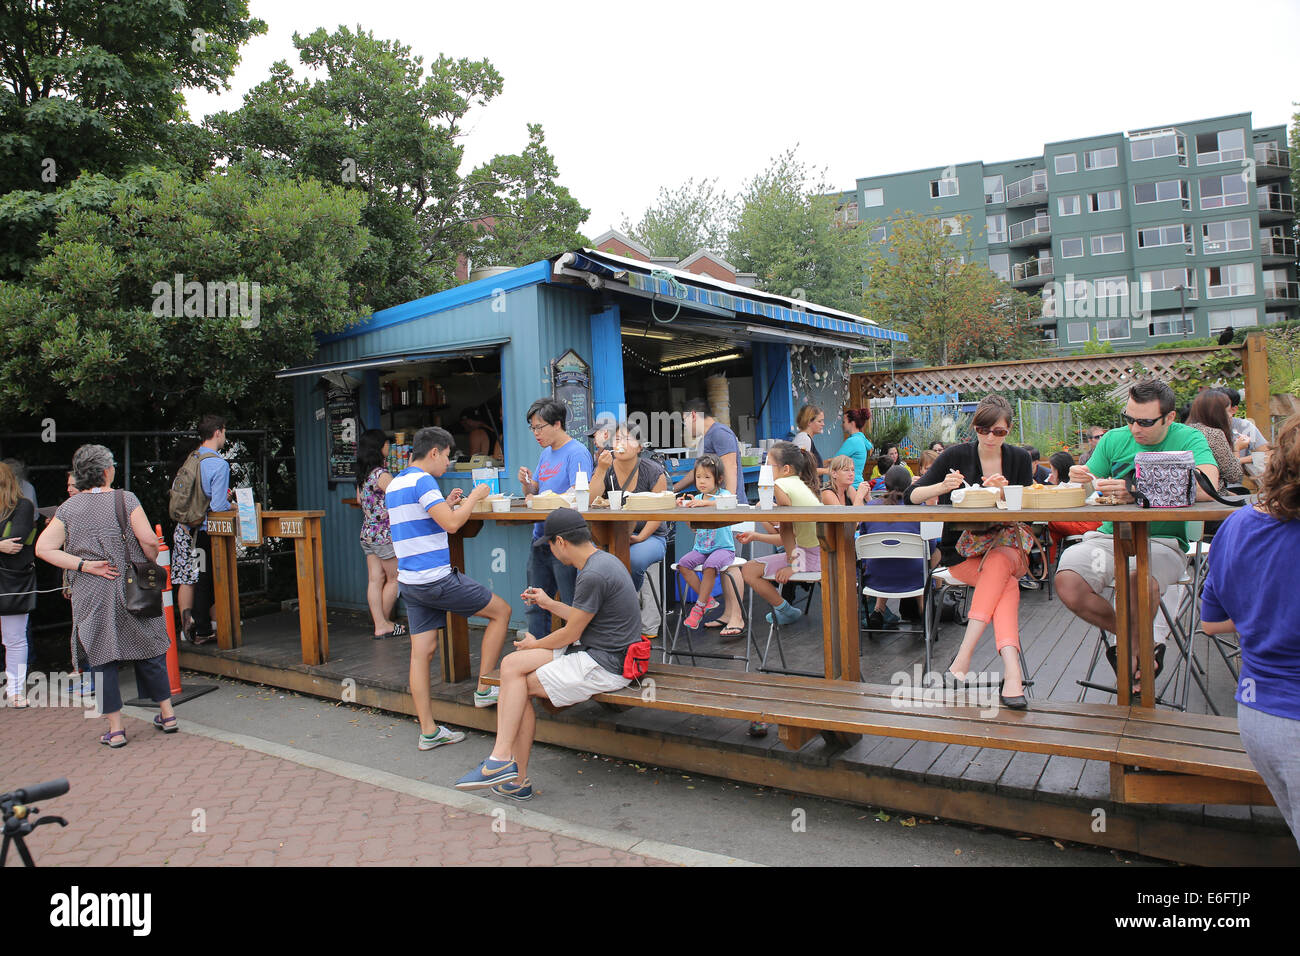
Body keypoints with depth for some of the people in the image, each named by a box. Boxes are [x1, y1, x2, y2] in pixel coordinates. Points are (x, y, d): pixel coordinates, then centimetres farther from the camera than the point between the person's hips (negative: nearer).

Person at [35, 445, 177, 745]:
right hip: (132, 593, -1)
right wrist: (151, 563, 3)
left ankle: (115, 729, 9)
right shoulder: (125, 499, -7)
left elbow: (43, 548, -5)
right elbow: (149, 540, -16)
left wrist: (85, 565, -7)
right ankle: (167, 716, 18)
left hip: (92, 597, 1)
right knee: (149, 652, 11)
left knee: (103, 658, 7)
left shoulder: (68, 508, 3)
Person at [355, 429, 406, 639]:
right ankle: (384, 623, 15)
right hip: (385, 534, -8)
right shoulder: (381, 474, -18)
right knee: (394, 578, 7)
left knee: (375, 580, 7)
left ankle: (380, 624, 9)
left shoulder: (362, 475, 8)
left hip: (367, 534, 8)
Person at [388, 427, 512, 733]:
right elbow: (451, 524, -20)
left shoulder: (394, 484, 16)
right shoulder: (423, 481, -13)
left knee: (422, 651, 8)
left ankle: (428, 731, 10)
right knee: (501, 610, 6)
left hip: (409, 581, 9)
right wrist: (474, 497, -6)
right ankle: (484, 689, 9)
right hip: (436, 579, -9)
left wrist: (446, 504, 21)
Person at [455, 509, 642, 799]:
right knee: (511, 664, -1)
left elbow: (570, 634, -11)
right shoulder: (603, 560, 11)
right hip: (593, 653, 10)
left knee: (518, 686, -10)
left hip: (603, 666, -10)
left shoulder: (593, 576, -20)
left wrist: (534, 645, 6)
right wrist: (550, 604, 30)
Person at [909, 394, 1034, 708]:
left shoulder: (1019, 458, 8)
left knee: (997, 560, -36)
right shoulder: (956, 455, 0)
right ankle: (1012, 672, -45)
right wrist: (942, 487, -21)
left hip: (1009, 548, 1)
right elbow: (912, 496, -1)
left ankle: (964, 655, -42)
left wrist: (1005, 493, -17)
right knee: (1008, 586, -33)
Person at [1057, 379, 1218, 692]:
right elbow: (1088, 489, 11)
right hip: (1110, 536, 4)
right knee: (1067, 582, -23)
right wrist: (1080, 481, -16)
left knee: (1140, 579, -37)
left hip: (1161, 541, -4)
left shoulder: (1188, 439, -2)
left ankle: (1135, 654, -5)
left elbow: (1207, 488, -21)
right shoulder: (1114, 440, 9)